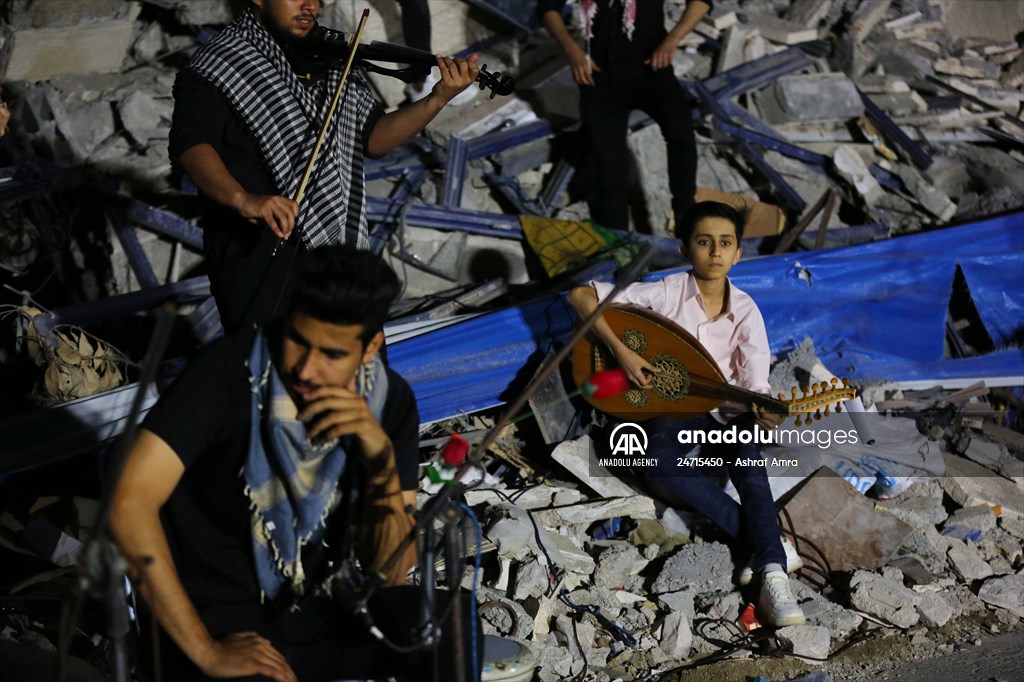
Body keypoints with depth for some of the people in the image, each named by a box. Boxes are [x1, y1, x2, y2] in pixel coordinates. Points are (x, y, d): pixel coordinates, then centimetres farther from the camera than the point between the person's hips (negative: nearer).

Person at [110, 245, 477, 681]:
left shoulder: (388, 400, -3)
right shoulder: (231, 371, -17)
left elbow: (389, 571, -4)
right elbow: (130, 503, -24)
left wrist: (383, 458, -21)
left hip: (320, 611, 5)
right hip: (218, 624, -5)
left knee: (459, 630, -17)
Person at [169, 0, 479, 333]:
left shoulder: (329, 62, 12)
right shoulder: (218, 65, -7)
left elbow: (373, 138, 9)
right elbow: (189, 144, -21)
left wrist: (438, 99, -7)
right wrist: (243, 199, -38)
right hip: (258, 256, -6)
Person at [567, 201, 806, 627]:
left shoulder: (745, 312, -3)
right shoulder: (667, 293, -9)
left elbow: (755, 384, -13)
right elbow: (581, 296, -11)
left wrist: (764, 412, -37)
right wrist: (621, 351, -22)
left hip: (721, 413, 1)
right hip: (666, 411, -1)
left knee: (744, 432, -36)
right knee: (655, 464, -36)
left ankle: (773, 575, -45)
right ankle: (773, 545, -32)